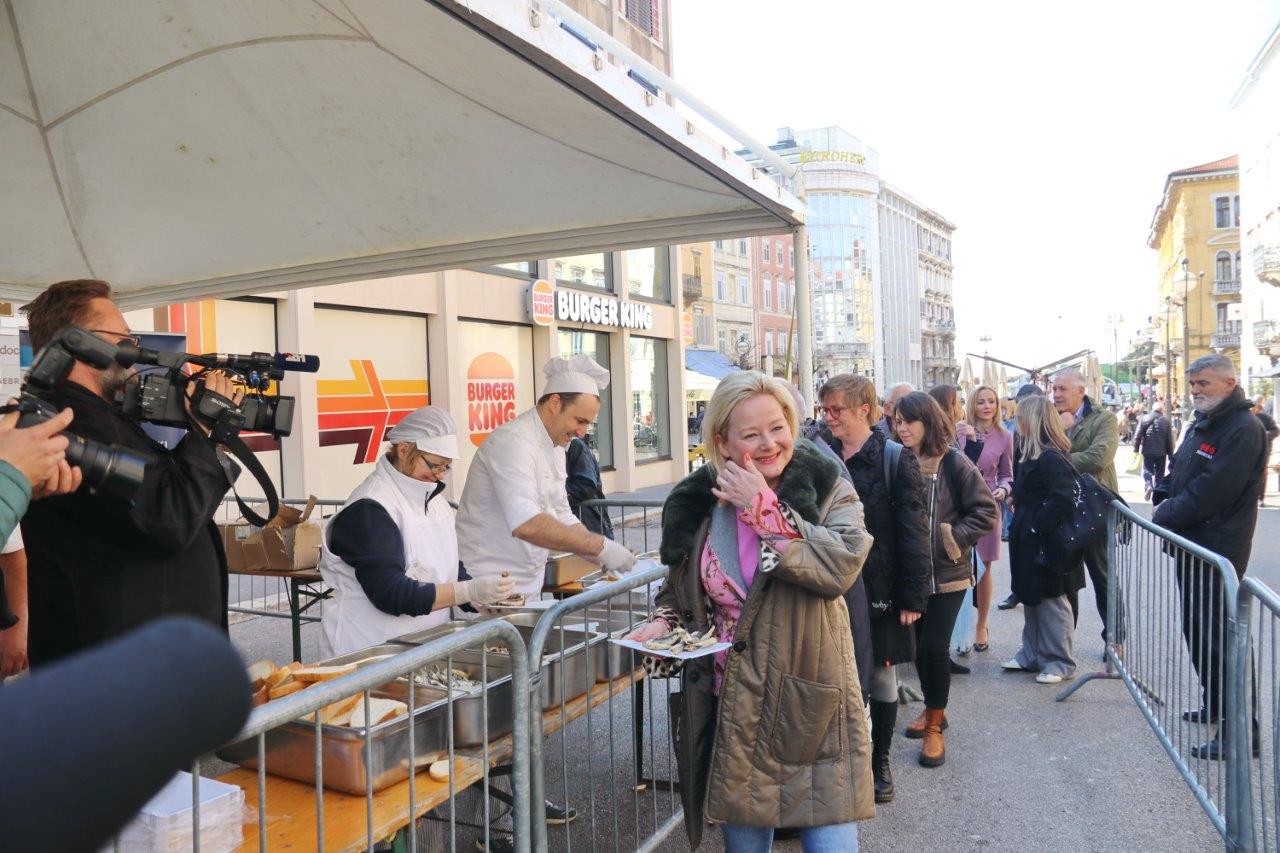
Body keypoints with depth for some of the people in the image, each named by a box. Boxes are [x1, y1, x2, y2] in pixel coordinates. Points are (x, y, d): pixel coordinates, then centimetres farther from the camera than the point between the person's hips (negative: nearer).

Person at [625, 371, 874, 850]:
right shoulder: (698, 504, 1)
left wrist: (763, 507, -21)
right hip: (731, 709, 3)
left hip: (810, 704, -2)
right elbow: (680, 587, 16)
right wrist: (664, 621, -5)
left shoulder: (826, 490, -5)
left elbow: (842, 565, -24)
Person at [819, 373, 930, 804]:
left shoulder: (895, 458, -9)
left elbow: (913, 530, -10)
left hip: (880, 589, -3)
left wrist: (913, 595, -12)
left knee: (882, 675, 11)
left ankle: (880, 762, 28)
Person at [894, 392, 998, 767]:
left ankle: (935, 725, 13)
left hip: (946, 572, -4)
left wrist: (952, 539, -12)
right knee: (918, 644, 13)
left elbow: (986, 512, -7)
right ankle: (933, 710, 35)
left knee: (934, 646, -6)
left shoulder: (953, 463, -11)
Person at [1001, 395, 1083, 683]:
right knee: (1031, 599, 18)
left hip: (1046, 544, -10)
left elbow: (1063, 500, -28)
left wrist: (1037, 525, -21)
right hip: (1030, 542, 10)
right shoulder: (1033, 454, 10)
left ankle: (1060, 662, 15)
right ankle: (1032, 654, 29)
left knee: (1052, 602, 2)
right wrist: (1013, 492, 6)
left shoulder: (1052, 459, -21)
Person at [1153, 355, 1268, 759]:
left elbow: (1209, 493, -22)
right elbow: (1179, 475, 21)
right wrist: (1166, 506, 3)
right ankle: (1213, 705, 34)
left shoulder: (1244, 429, -16)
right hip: (1191, 543, 10)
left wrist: (1166, 516, -11)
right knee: (1196, 629, 19)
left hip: (1219, 549, -10)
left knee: (1219, 635, -8)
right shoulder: (1201, 425, 15)